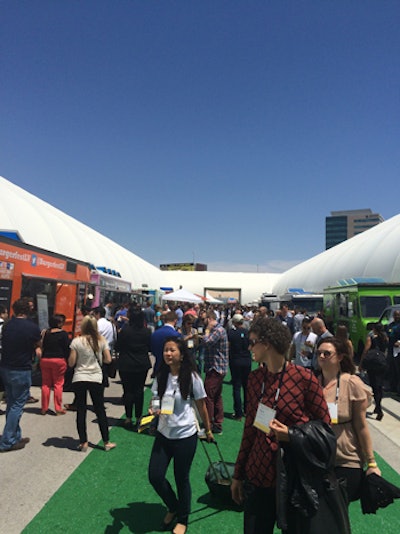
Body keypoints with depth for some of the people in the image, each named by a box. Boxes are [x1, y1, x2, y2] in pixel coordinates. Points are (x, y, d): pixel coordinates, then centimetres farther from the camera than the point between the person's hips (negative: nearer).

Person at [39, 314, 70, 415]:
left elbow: (42, 347, 7)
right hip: (59, 360, -4)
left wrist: (42, 358, 14)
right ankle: (58, 409, 6)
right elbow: (67, 348, -8)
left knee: (45, 384, 12)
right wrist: (66, 359, 3)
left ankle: (44, 408, 18)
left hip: (45, 360, 4)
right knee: (58, 384, 3)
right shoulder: (63, 333, -8)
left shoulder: (45, 333, 5)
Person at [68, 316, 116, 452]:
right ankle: (106, 442, 18)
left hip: (79, 379, -1)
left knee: (81, 411, 11)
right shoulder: (101, 341, -3)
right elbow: (108, 360, -1)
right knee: (100, 410, 12)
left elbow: (71, 363, -6)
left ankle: (83, 442, 16)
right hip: (96, 379, 1)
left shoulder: (76, 341, -8)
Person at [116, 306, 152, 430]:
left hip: (126, 365, -2)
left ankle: (128, 418, 14)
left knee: (128, 390, 8)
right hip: (142, 364, 2)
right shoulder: (147, 332, -6)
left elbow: (118, 347, -8)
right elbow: (150, 347, 3)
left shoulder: (124, 331, -15)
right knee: (139, 390, 11)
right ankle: (138, 417, 18)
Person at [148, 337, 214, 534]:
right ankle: (173, 508, 36)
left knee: (182, 479, 11)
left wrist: (208, 430, 6)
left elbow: (201, 406, -4)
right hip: (163, 434, 4)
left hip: (185, 436, -4)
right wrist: (153, 410, -14)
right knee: (155, 476, 5)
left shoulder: (191, 377, -15)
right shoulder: (160, 376, -3)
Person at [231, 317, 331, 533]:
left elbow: (324, 426, -6)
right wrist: (238, 474, 9)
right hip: (257, 474, 4)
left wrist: (291, 434, -22)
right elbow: (249, 427, 6)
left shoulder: (303, 377, -16)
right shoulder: (254, 377, -2)